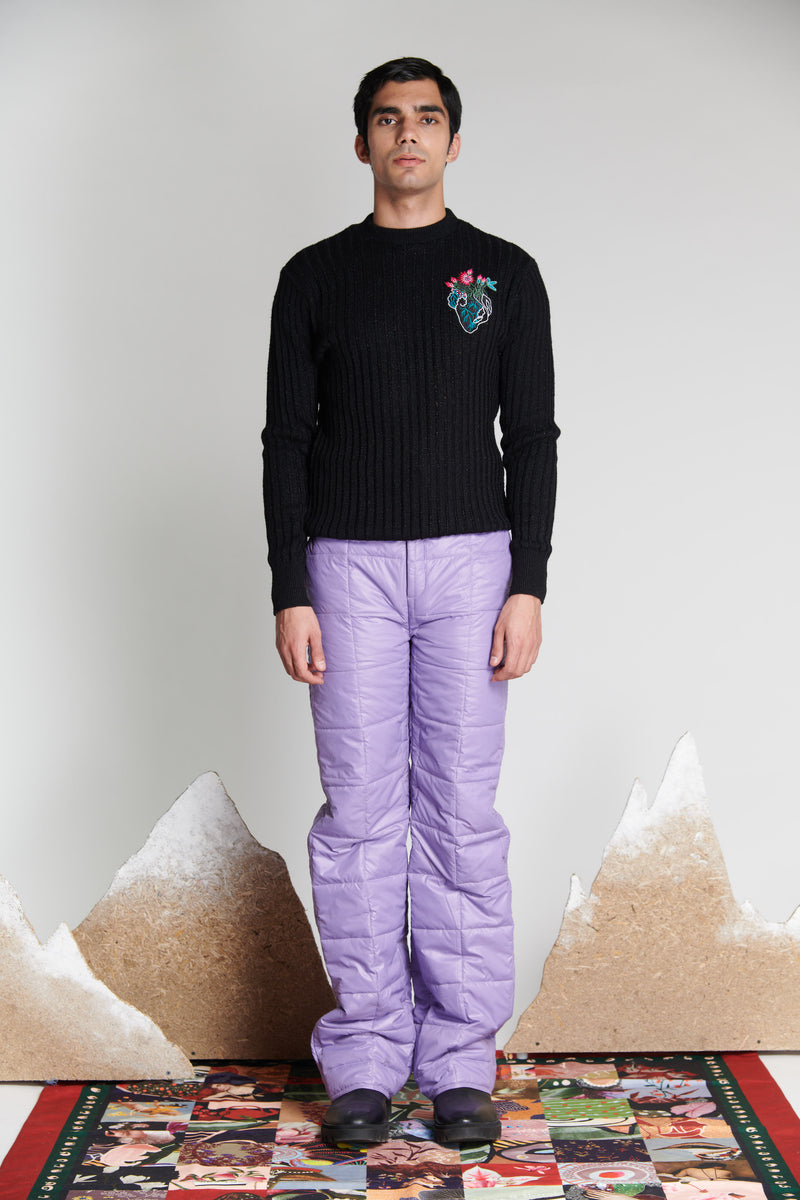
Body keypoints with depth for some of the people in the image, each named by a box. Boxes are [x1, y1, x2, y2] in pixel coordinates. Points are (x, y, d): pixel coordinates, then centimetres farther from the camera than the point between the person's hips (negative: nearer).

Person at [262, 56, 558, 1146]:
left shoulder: (505, 274, 8)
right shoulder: (315, 277, 8)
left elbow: (534, 439, 4)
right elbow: (287, 441, 5)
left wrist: (529, 587, -5)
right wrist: (290, 593, -3)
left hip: (471, 563, 0)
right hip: (349, 566, 0)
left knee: (463, 813, 1)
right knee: (360, 815, 2)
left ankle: (460, 1059, 11)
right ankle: (363, 1059, 12)